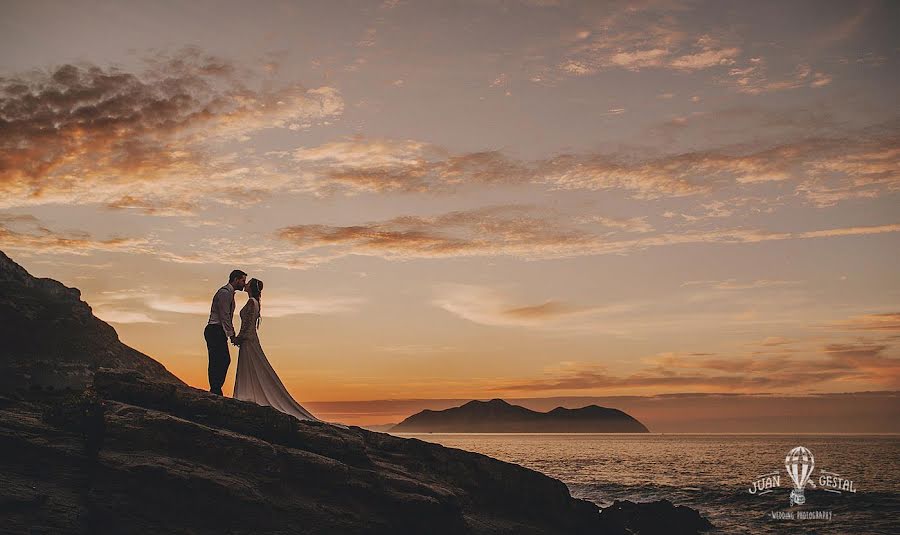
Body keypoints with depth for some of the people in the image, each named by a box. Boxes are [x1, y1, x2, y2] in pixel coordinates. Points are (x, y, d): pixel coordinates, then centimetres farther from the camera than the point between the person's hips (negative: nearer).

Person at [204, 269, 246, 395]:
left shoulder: (229, 293, 20)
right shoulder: (224, 293, -12)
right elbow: (224, 316, -17)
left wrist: (232, 334, 16)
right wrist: (231, 335, -16)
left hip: (219, 332, 10)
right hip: (215, 331, -10)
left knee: (225, 360, 10)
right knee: (217, 361, -11)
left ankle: (216, 390, 14)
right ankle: (215, 391, -10)